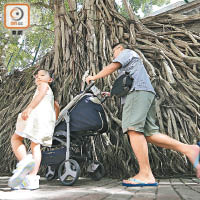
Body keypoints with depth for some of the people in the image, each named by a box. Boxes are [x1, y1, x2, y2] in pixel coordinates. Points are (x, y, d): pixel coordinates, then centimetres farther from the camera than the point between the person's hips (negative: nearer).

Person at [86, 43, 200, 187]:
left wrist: (94, 77, 12)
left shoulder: (126, 52, 16)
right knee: (149, 133, -4)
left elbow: (112, 67, 2)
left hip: (138, 91, -9)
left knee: (133, 128, -22)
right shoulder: (129, 66, 42)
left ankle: (146, 175, -32)